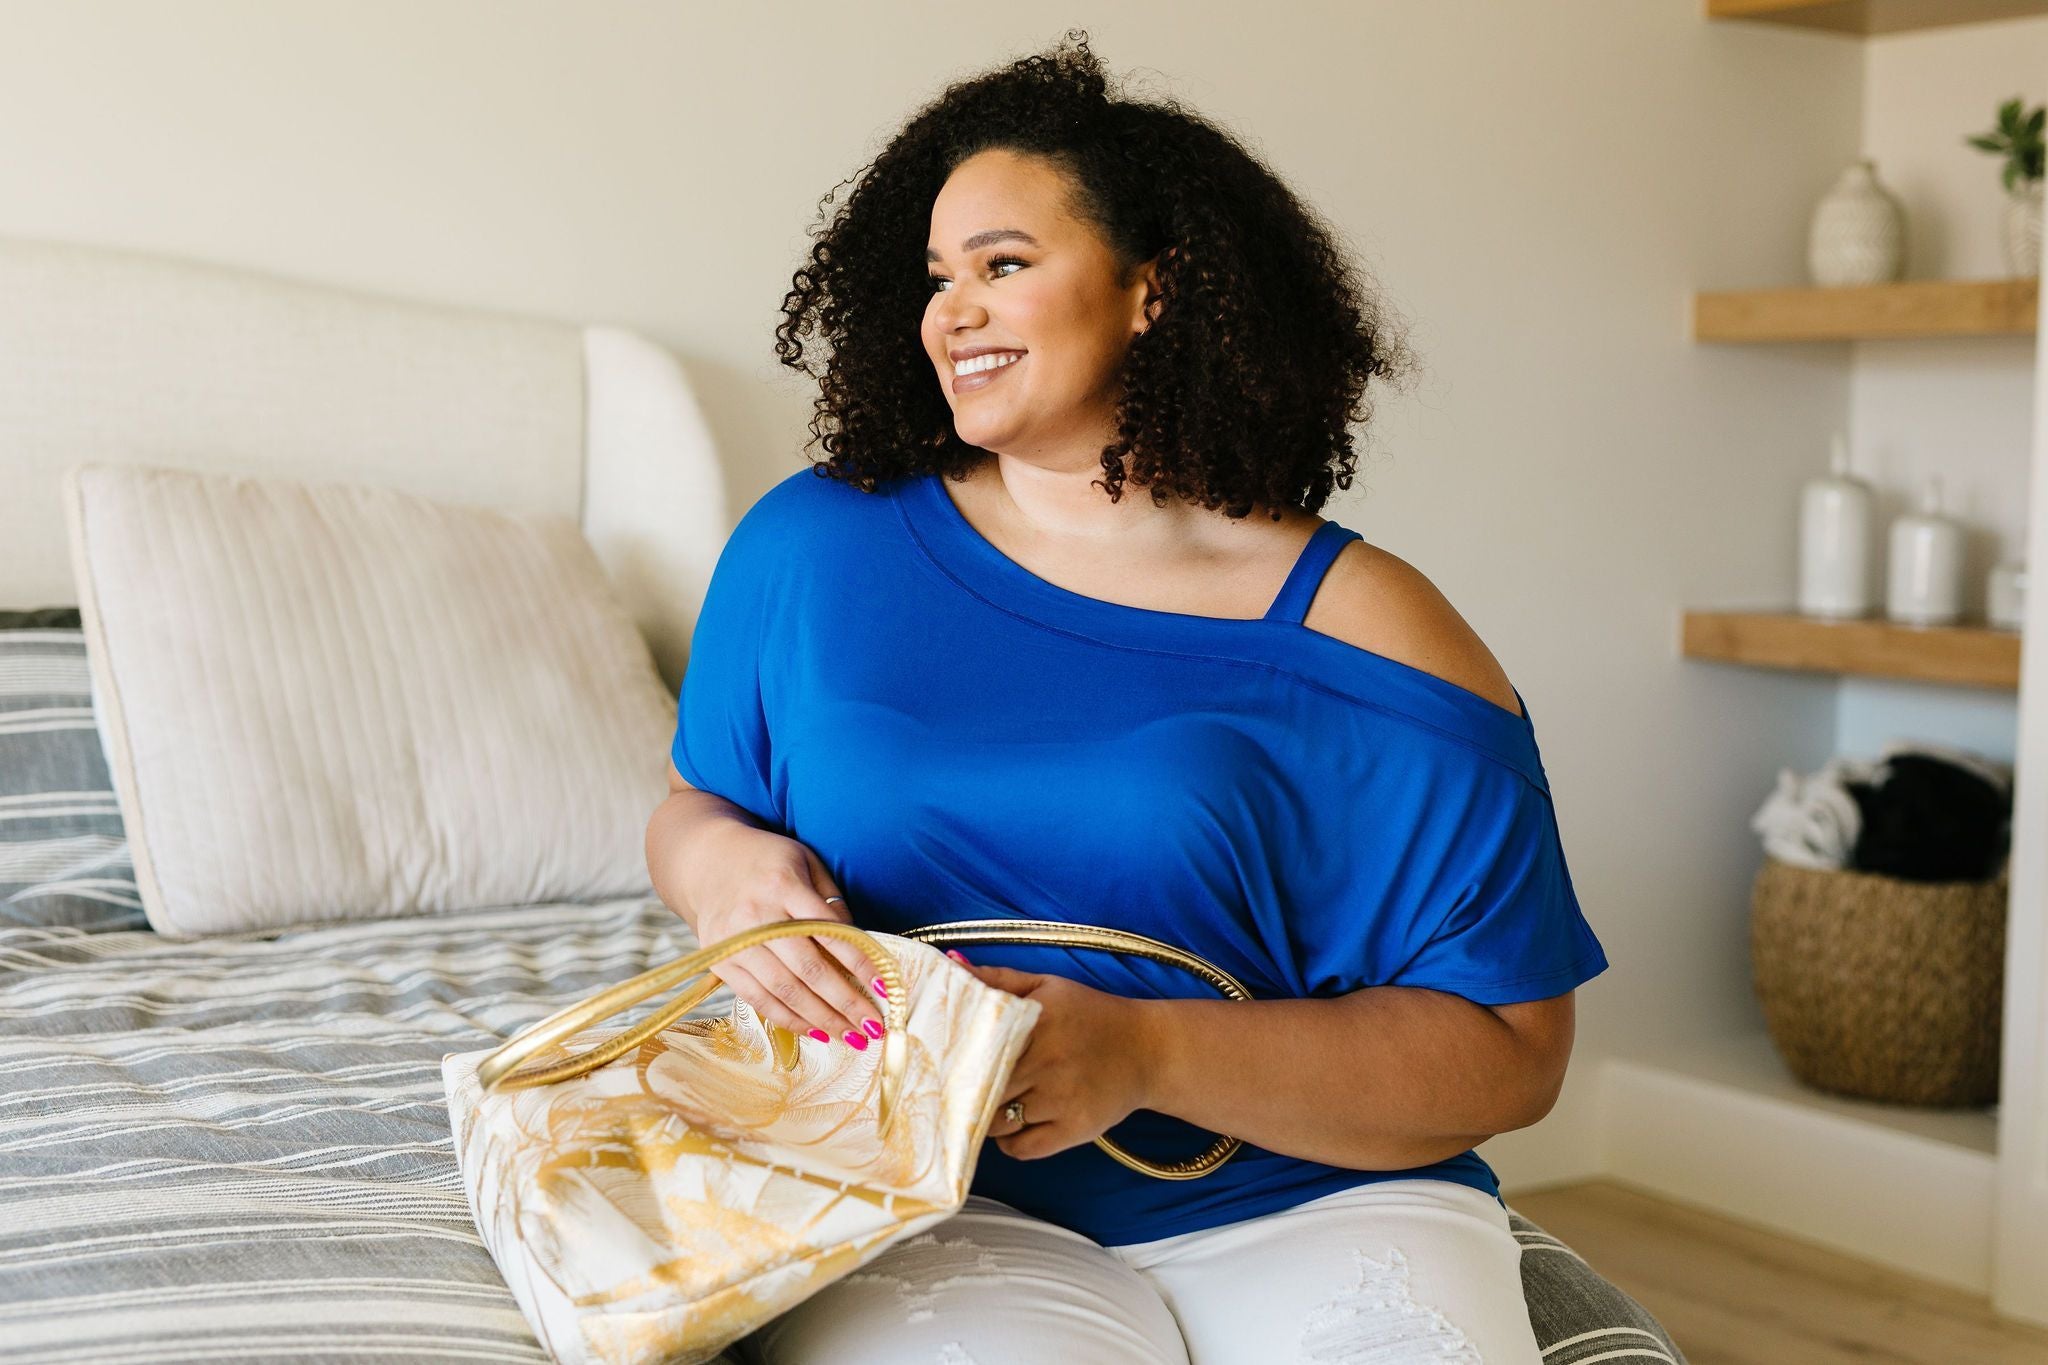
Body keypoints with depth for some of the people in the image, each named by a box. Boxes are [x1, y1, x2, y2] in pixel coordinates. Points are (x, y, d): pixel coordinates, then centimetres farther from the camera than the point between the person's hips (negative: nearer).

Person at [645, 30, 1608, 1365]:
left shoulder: (1359, 630, -3)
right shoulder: (815, 546, 6)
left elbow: (1511, 1052, -5)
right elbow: (695, 801, 20)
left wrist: (1144, 1055, -19)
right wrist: (717, 863, -7)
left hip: (1306, 1198, 1)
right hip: (931, 1200, 0)